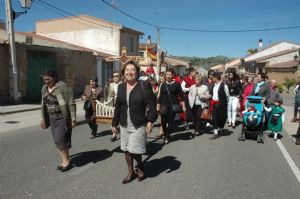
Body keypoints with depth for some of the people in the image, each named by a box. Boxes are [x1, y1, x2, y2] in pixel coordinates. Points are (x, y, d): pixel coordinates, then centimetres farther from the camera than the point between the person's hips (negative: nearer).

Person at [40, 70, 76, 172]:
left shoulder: (63, 87, -15)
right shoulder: (44, 88, 7)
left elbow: (71, 104, -16)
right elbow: (43, 105, 16)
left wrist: (73, 119, -18)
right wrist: (43, 119, 15)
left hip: (63, 118, -7)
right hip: (52, 118, 7)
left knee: (60, 140, -6)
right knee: (57, 140, 9)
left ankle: (67, 160, 12)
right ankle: (64, 160, 22)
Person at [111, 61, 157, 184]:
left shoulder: (144, 85, -8)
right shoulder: (121, 87, 7)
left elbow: (152, 104, -9)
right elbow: (118, 106, 12)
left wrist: (151, 120, -17)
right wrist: (114, 123, 12)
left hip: (139, 125, -5)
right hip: (124, 125, 5)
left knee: (134, 150, -5)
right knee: (126, 150, 12)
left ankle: (140, 168, 26)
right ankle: (130, 172, 32)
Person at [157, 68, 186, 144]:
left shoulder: (176, 84, 0)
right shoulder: (163, 85, 8)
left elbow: (181, 95, 0)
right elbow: (160, 96, 12)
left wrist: (183, 105, -6)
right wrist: (158, 106, 11)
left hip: (173, 105, -1)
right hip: (164, 105, 2)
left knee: (170, 121, 2)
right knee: (163, 121, -10)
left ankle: (167, 137, 16)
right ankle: (165, 134, 15)